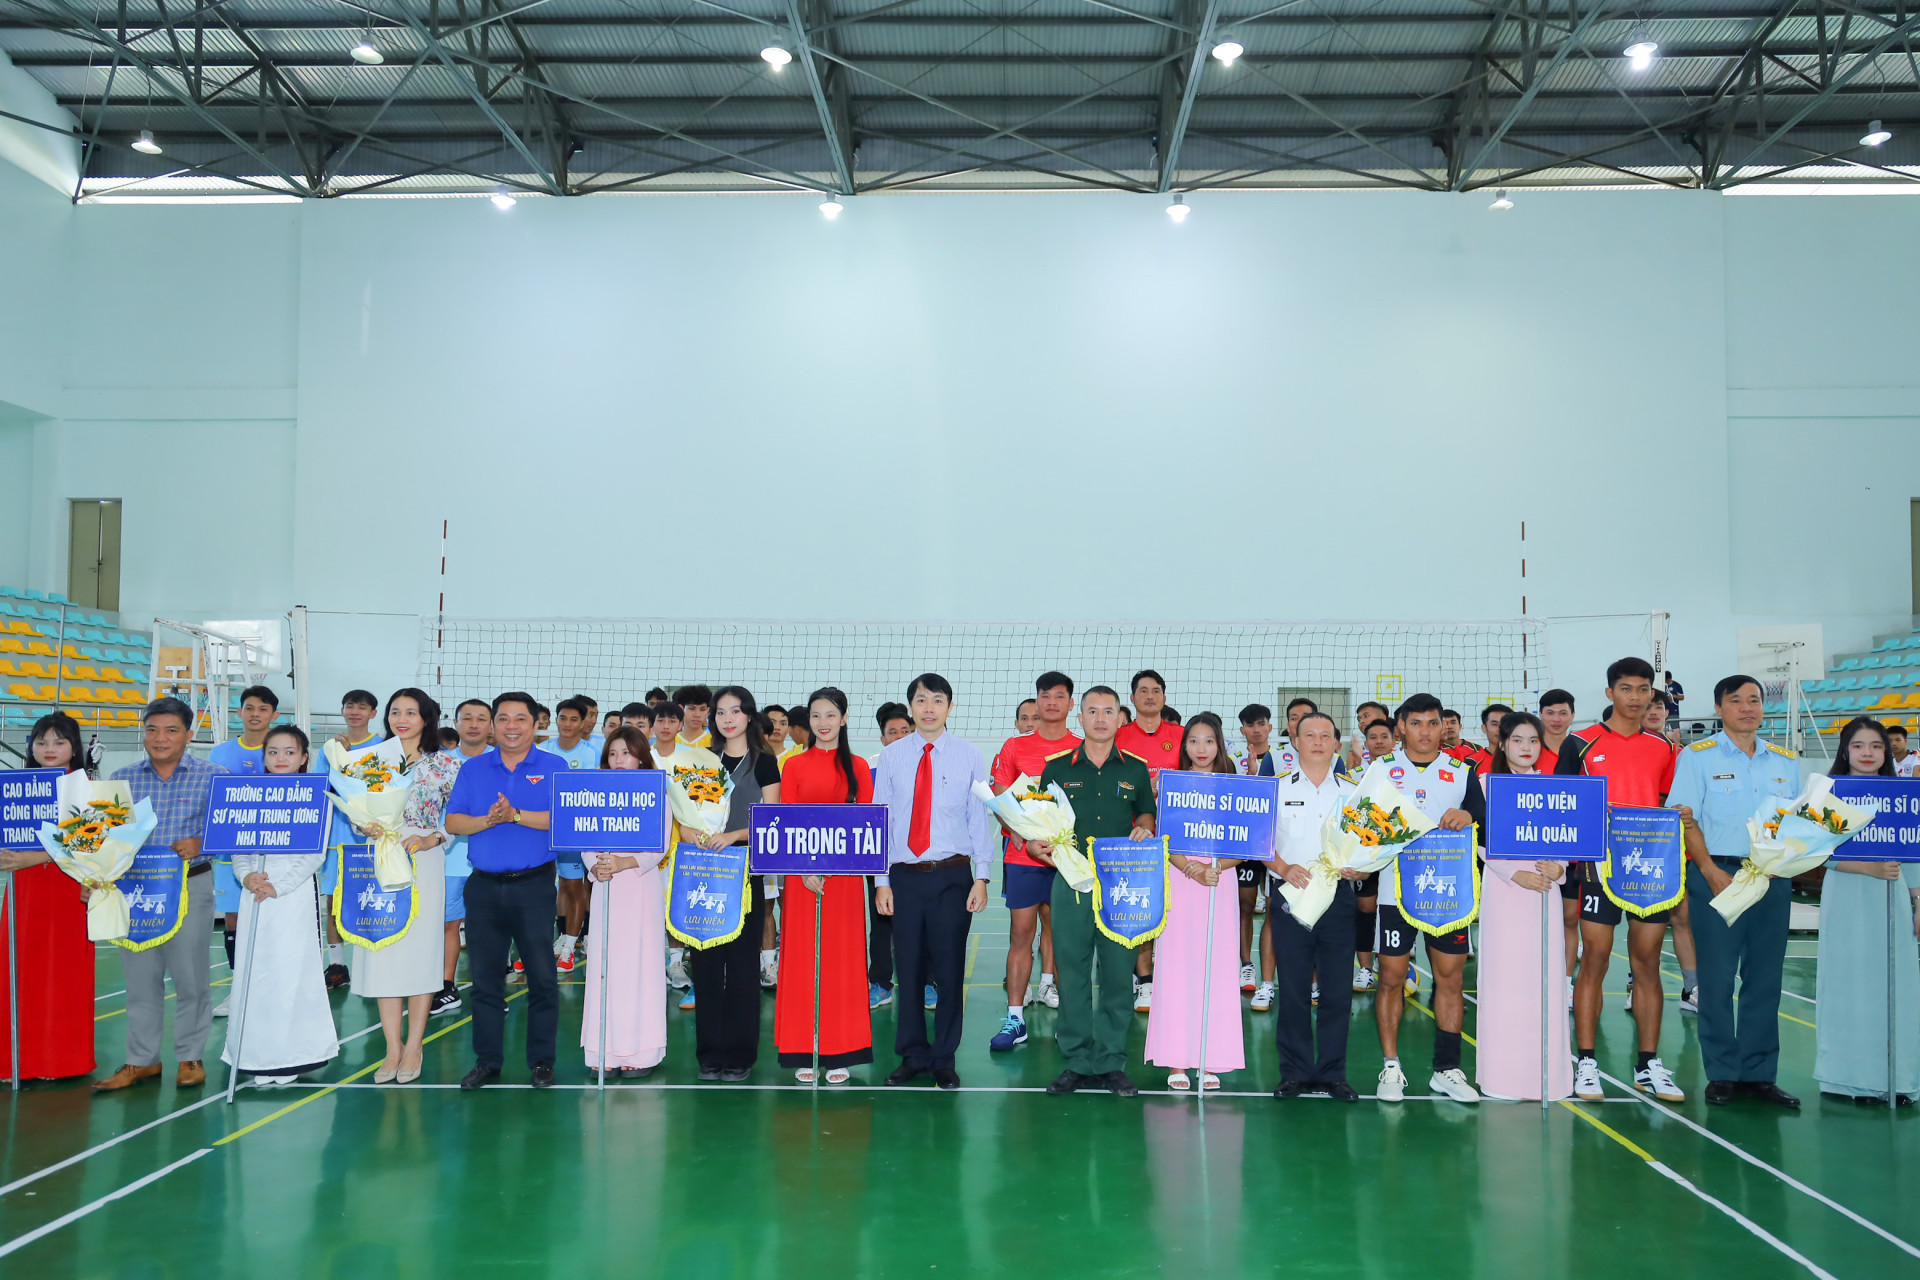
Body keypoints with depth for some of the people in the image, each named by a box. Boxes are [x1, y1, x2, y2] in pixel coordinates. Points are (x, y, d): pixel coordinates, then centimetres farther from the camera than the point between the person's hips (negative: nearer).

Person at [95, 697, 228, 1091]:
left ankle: (190, 1058, 15)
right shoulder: (123, 778, 9)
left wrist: (200, 843, -24)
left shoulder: (212, 776, 0)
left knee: (190, 976, 3)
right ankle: (141, 1059, 19)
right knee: (139, 976, 8)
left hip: (190, 885, -3)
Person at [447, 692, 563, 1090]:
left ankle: (542, 1060, 10)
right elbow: (452, 822, 2)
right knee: (485, 977, 8)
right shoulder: (473, 769, 10)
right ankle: (487, 1060, 18)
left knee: (542, 975, 0)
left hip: (534, 885, -3)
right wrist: (488, 821, -16)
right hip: (483, 886, 3)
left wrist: (516, 815, -19)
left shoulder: (554, 767, 1)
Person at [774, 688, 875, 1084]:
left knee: (842, 956, 1)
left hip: (845, 872, 0)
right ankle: (803, 1054, 7)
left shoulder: (858, 767, 7)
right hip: (801, 873, 0)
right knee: (802, 956, 0)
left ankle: (841, 1053, 8)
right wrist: (805, 869, -13)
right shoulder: (795, 766, 7)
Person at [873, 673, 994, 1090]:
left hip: (953, 876, -1)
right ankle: (912, 1056, 21)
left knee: (949, 969, 2)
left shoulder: (970, 756, 2)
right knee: (909, 968, 7)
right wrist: (881, 881, 2)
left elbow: (980, 818, 1)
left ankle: (944, 1060, 15)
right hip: (905, 877, 1)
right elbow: (881, 821, 6)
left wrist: (981, 878, -5)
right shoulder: (891, 757, 5)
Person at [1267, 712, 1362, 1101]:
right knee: (1293, 988, 1)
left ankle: (1332, 1073, 11)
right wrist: (1283, 868, -14)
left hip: (1338, 897, 1)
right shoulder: (1277, 789, 7)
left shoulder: (1353, 793, 11)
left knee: (1337, 989, 2)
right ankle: (1295, 1072, 9)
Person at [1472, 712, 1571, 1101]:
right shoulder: (1487, 784, 3)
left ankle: (1546, 1071, 8)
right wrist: (1517, 874, -14)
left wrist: (1558, 868, -10)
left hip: (1545, 887, 3)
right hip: (1503, 888, -3)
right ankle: (1504, 1072, 2)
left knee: (1546, 975, 0)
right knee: (1505, 977, -4)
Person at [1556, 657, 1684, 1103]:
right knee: (1594, 960, -3)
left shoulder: (1663, 749, 13)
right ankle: (1586, 1063, 4)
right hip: (1601, 862, -4)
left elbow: (1667, 807, 20)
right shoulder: (1581, 743, 0)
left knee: (1648, 962, 6)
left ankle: (1649, 1065, 13)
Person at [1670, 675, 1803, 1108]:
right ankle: (1722, 1074, 7)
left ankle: (1759, 1074, 13)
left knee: (1765, 976, 6)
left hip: (1773, 878, 4)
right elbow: (1685, 819, -5)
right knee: (1716, 976, -2)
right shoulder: (1698, 756, 0)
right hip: (1718, 873, -4)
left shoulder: (1785, 761, 13)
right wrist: (1711, 871, -14)